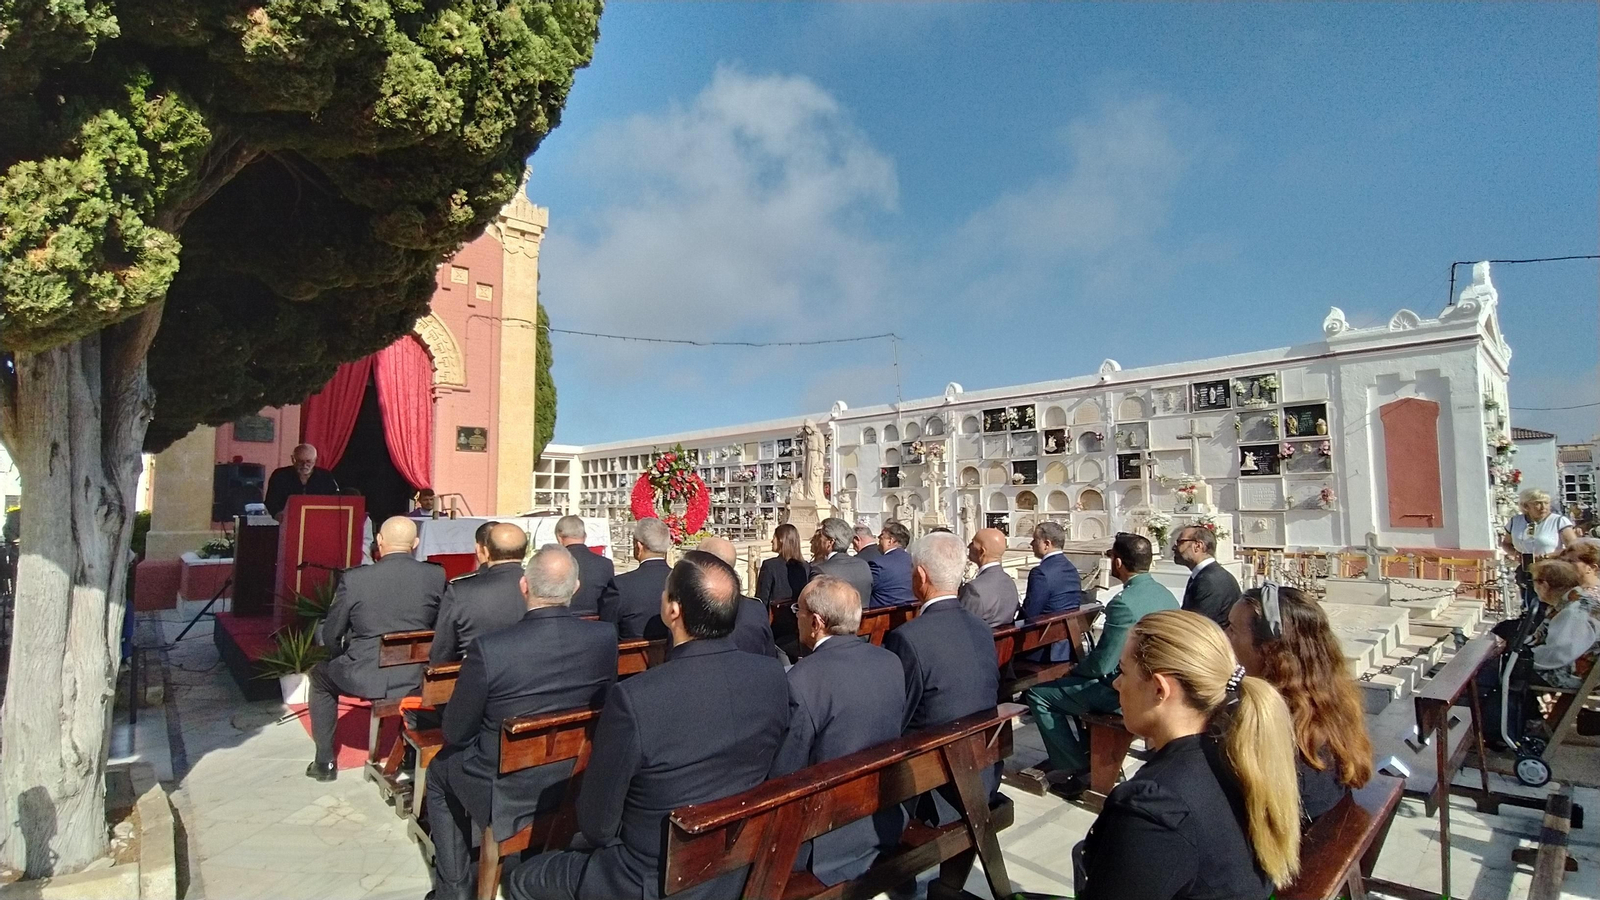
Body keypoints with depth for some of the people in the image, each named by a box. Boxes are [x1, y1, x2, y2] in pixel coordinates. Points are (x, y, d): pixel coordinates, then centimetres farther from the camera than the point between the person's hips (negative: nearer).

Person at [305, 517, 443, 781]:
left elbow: (330, 637, -1)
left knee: (320, 674, 30)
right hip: (416, 680, 2)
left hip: (364, 678, -1)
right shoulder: (436, 576, -9)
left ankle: (325, 762, 35)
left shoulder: (352, 579, -12)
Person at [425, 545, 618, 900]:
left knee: (440, 771, 27)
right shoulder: (605, 638, -16)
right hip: (581, 786, 4)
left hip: (507, 795, -4)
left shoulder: (489, 649, -27)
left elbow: (455, 732, -12)